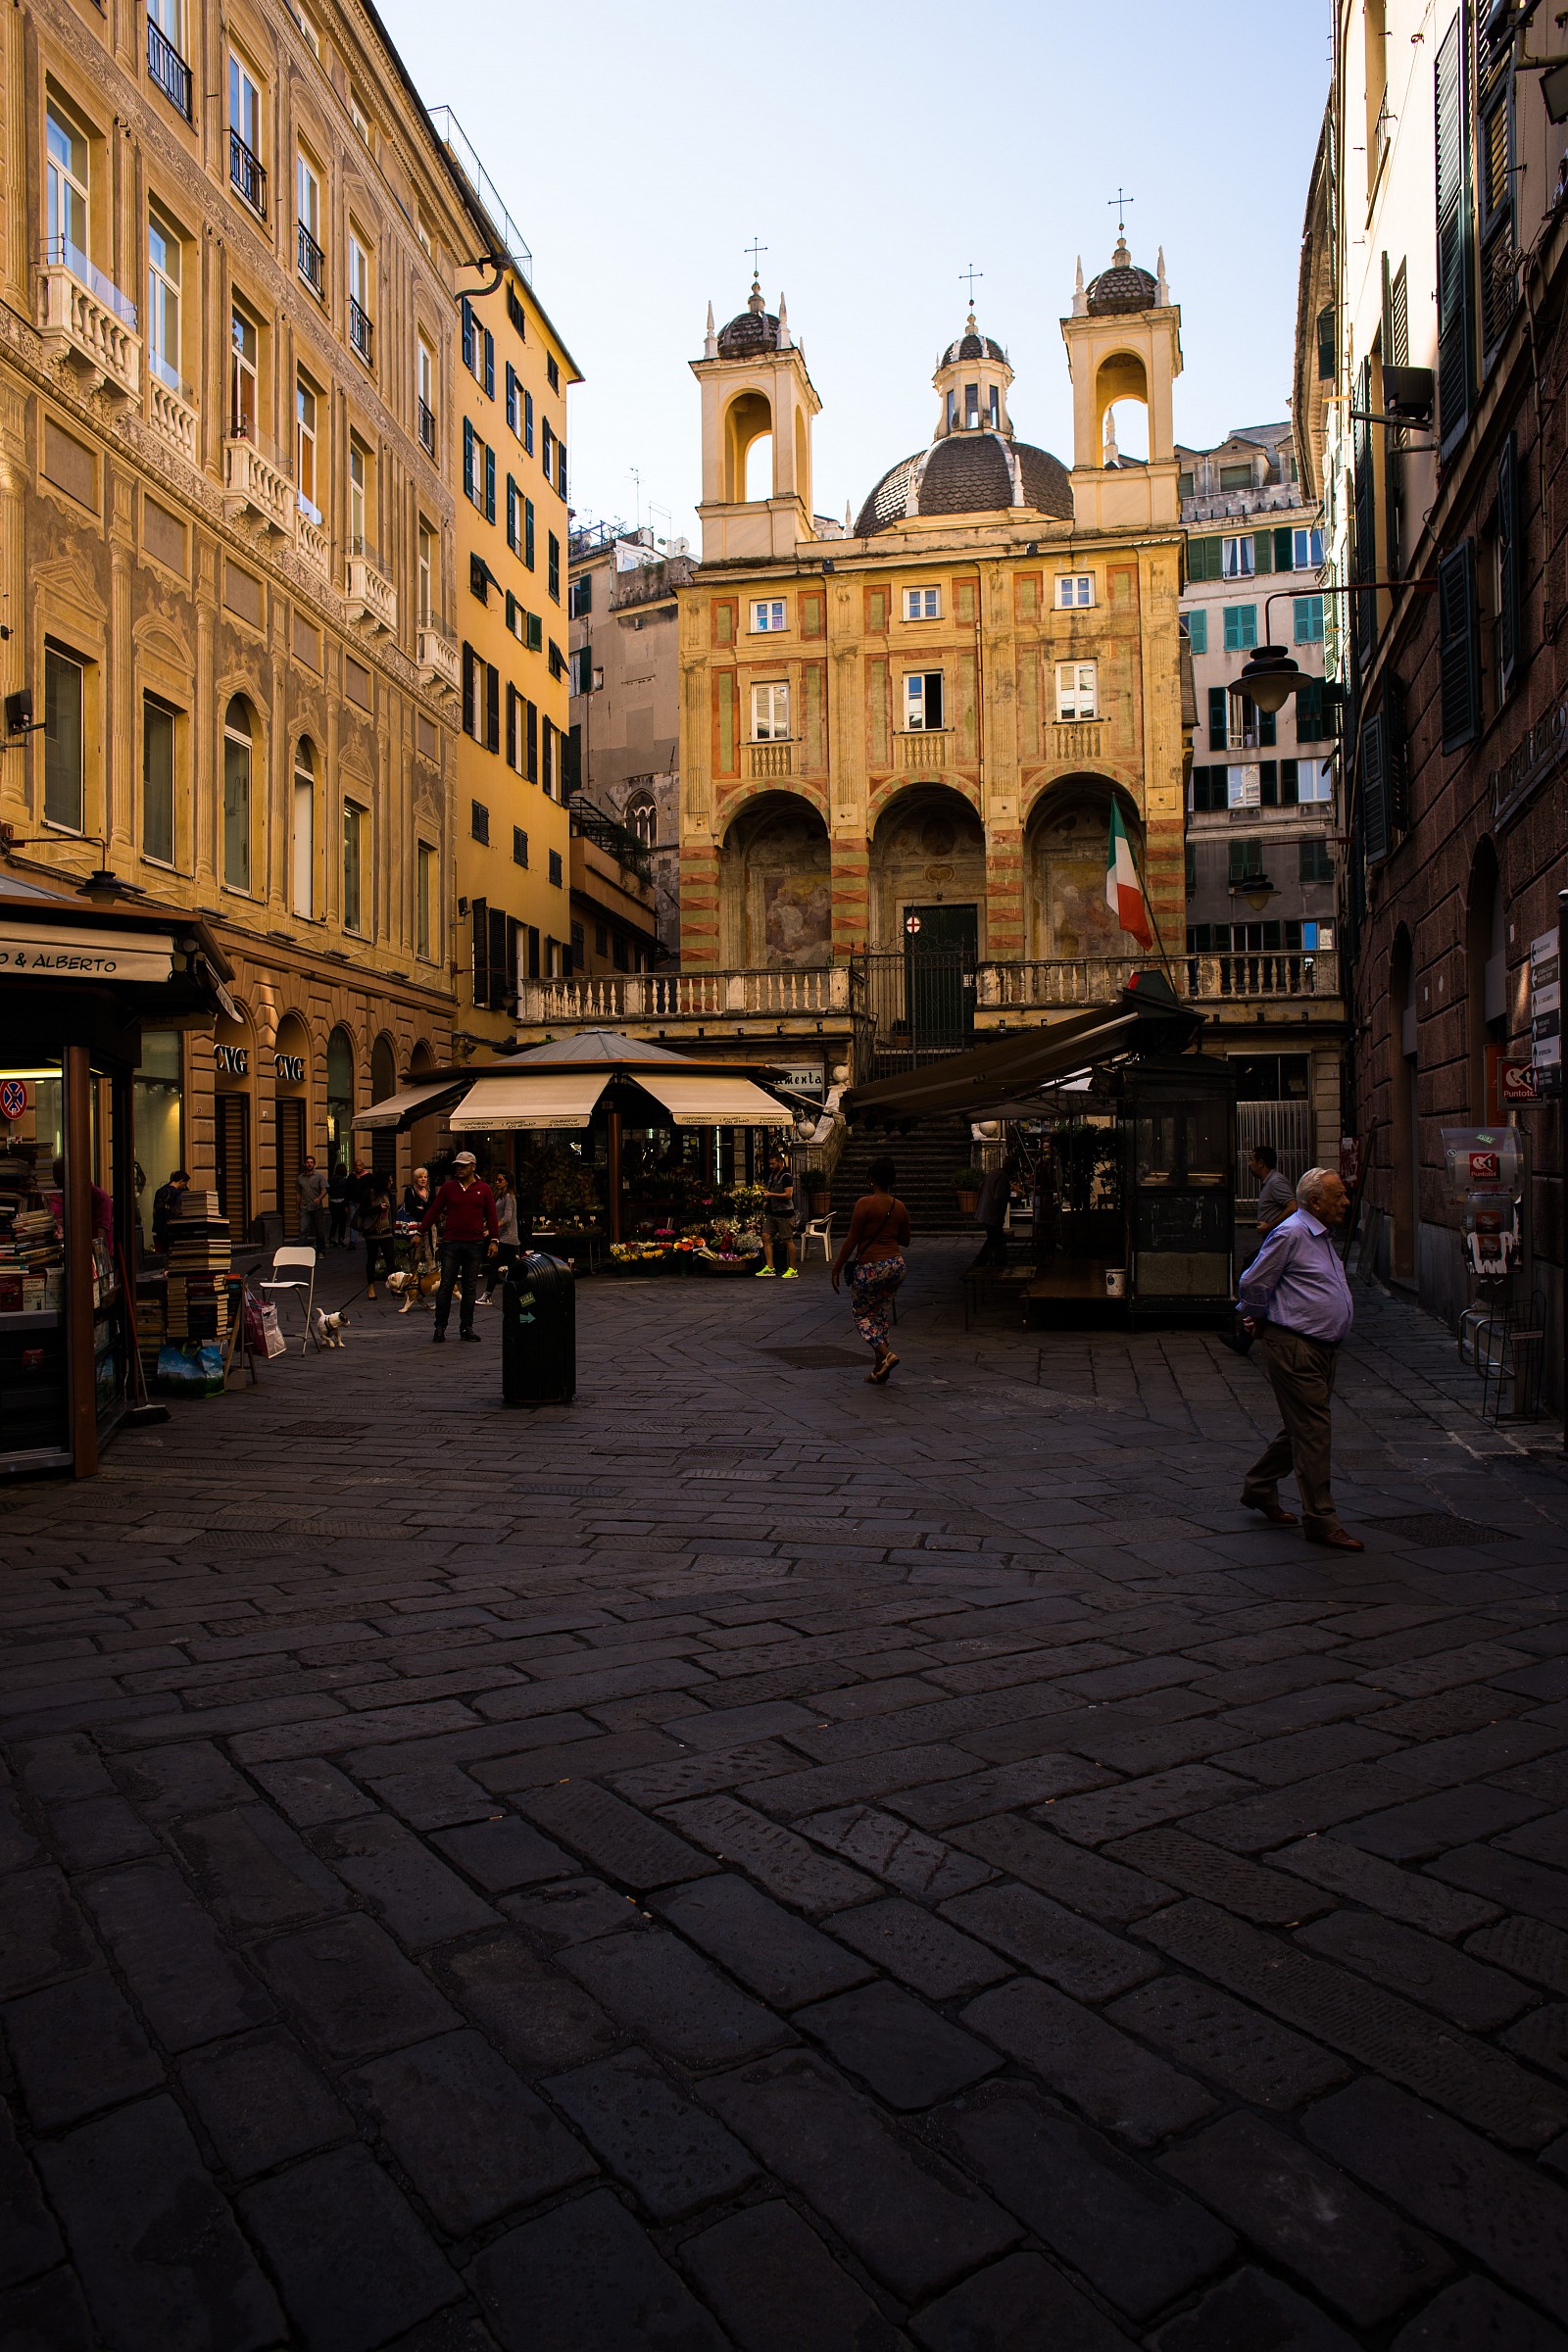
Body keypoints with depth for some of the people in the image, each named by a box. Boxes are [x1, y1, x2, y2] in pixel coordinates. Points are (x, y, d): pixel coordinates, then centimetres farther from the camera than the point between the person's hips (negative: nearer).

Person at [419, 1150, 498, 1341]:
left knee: (470, 1288, 6)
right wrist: (420, 1232, 3)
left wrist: (493, 1240, 2)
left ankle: (466, 1327, 13)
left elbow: (491, 1216, 7)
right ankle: (440, 1326, 7)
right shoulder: (448, 1187, 5)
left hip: (474, 1244, 1)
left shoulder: (483, 1189, 5)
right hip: (451, 1243, -1)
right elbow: (434, 1211, 7)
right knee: (446, 1286, 0)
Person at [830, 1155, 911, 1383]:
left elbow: (852, 1239, -12)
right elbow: (905, 1241, 15)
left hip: (870, 1268, -6)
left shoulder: (865, 1203, -12)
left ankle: (885, 1354, -11)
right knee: (881, 1316, 16)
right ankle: (878, 1369, 16)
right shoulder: (900, 1206, 6)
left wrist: (837, 1268, -5)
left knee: (861, 1314, 9)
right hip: (896, 1265, 6)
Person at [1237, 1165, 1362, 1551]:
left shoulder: (1323, 1236, 17)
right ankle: (1320, 1520, 3)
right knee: (1313, 1432, -5)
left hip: (1322, 1349, 9)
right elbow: (1252, 1284, -13)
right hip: (1294, 1348, -9)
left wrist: (1261, 1322, 19)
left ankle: (1259, 1488, 32)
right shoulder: (1291, 1234, -14)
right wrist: (1259, 1322, 3)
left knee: (1304, 1429, 16)